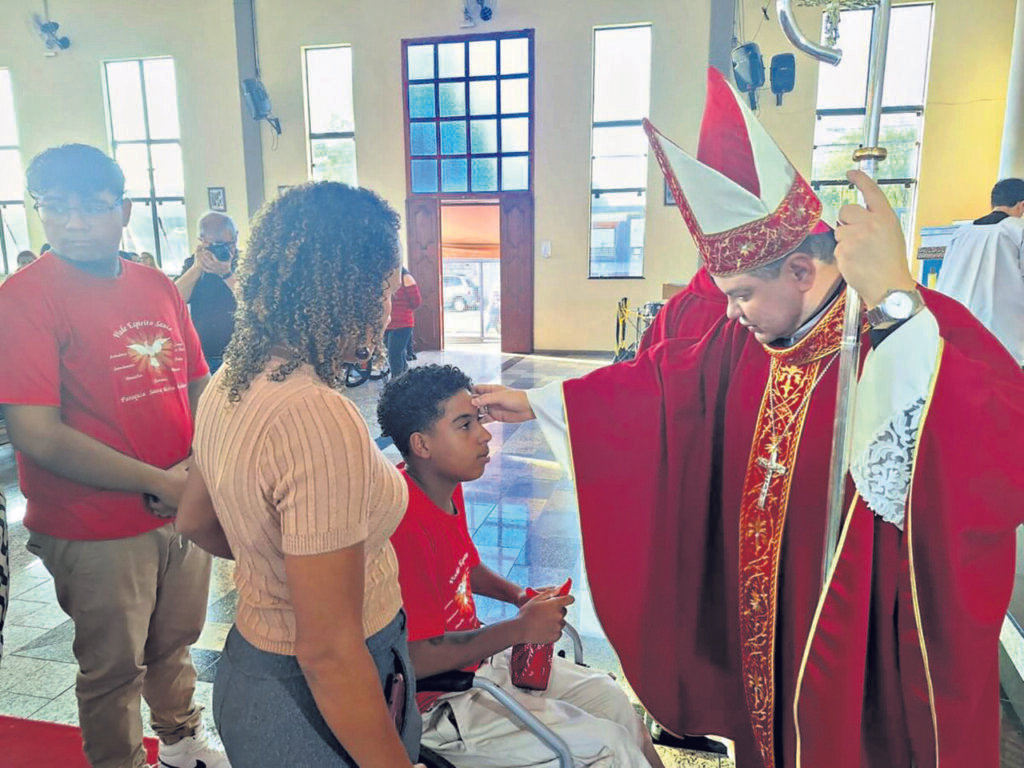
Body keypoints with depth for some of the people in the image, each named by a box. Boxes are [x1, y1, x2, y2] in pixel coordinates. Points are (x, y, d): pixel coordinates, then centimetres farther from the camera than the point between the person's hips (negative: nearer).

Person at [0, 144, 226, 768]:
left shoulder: (160, 288, 4)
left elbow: (199, 387, 8)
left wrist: (199, 469, -9)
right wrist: (159, 482, -18)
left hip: (184, 509, 5)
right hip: (98, 530, -5)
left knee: (175, 644, 23)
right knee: (114, 668, 14)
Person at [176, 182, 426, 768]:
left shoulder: (229, 383, -3)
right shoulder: (319, 419, -31)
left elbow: (196, 522, 13)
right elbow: (328, 654, -28)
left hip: (249, 666, 8)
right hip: (320, 703, -7)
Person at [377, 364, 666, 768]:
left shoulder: (447, 489, -1)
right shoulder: (405, 526, -30)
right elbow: (416, 658, -30)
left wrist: (521, 596, 1)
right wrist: (519, 629, -22)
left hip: (476, 655, 9)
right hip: (437, 702, -8)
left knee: (610, 697, 11)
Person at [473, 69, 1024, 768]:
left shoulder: (926, 335, -24)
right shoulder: (748, 339, -3)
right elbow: (660, 378, 7)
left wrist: (894, 302, -45)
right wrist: (534, 402, 8)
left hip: (872, 643, -5)